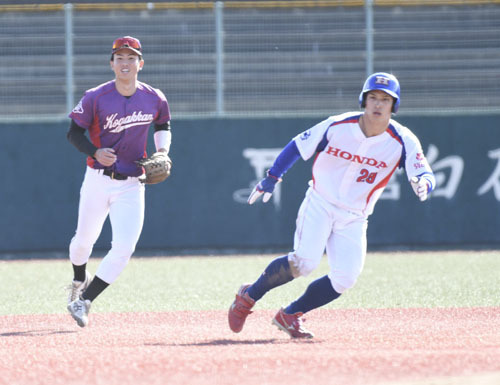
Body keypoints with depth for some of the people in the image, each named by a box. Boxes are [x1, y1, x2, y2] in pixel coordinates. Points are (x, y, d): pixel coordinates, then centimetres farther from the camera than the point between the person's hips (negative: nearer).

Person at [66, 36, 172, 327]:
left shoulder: (154, 99, -2)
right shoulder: (96, 98, -10)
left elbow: (163, 126, 18)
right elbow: (74, 132, -3)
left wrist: (162, 151, 0)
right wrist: (95, 152, -21)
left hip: (131, 186, 1)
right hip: (98, 180, -1)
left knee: (124, 248, -13)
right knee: (84, 240, 13)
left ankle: (84, 301, -2)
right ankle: (80, 280, 47)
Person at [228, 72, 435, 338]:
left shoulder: (402, 141, -10)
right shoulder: (337, 126, -10)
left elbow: (425, 174, -17)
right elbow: (299, 146, 1)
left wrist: (422, 183, -41)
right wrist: (271, 178, -2)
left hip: (353, 219, 3)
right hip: (319, 204, -2)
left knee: (345, 278, -13)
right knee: (305, 261, -23)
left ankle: (289, 315, 8)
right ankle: (249, 296, -2)